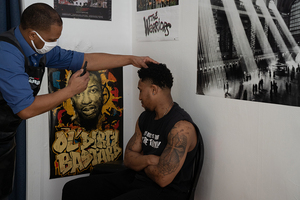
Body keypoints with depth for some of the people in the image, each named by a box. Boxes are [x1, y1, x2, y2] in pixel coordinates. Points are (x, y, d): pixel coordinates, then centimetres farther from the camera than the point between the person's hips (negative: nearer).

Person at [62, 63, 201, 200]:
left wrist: (141, 162, -4)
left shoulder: (182, 127, -20)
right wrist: (148, 160, -12)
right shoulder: (145, 118, 9)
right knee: (73, 189, 1)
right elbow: (128, 159, 10)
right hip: (135, 179, 9)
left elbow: (163, 179, -24)